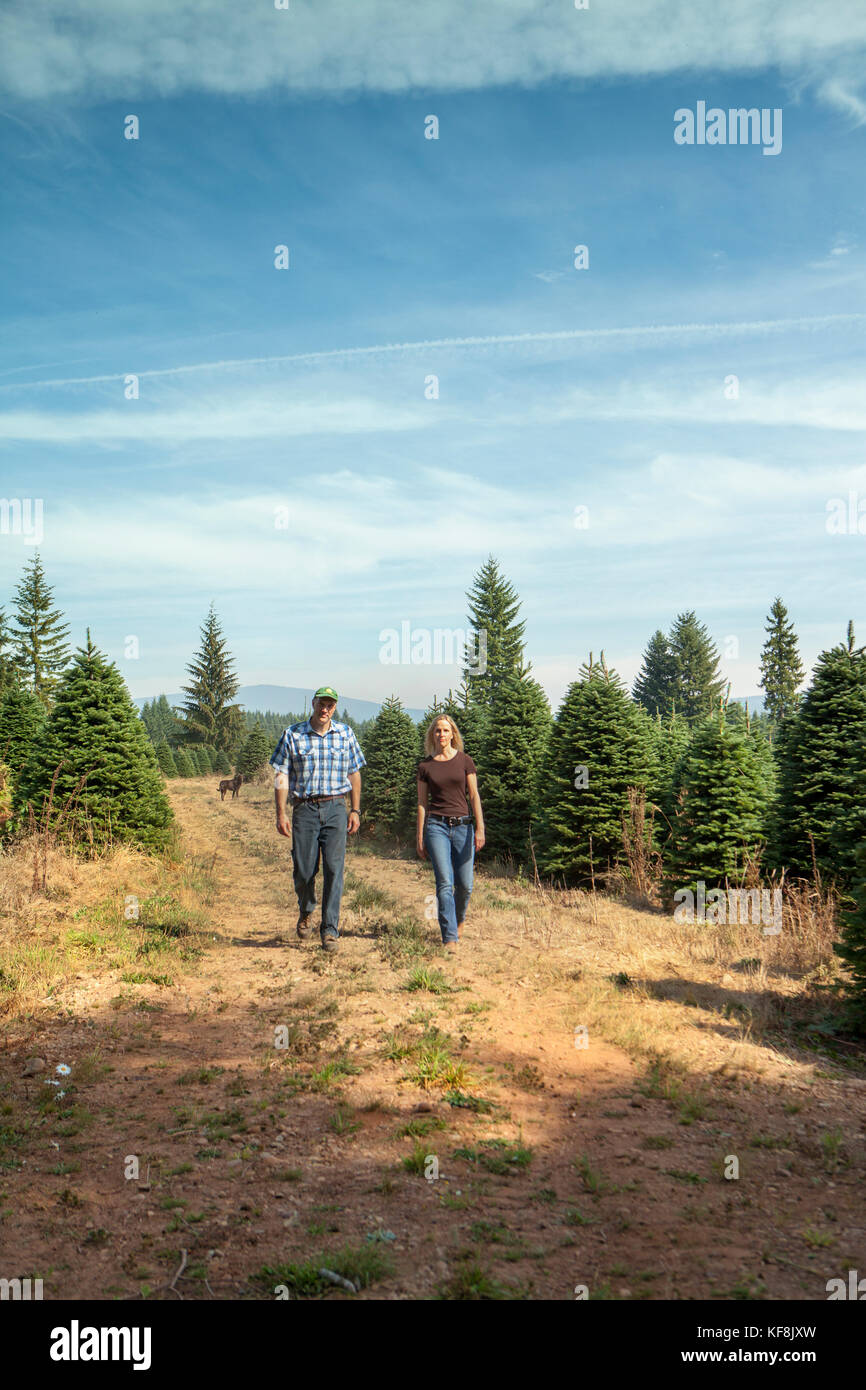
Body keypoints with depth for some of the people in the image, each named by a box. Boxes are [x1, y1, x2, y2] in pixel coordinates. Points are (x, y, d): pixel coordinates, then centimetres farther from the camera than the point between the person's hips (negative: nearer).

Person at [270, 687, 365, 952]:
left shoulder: (345, 734, 8)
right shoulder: (292, 735, 3)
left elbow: (354, 774, 13)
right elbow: (282, 776, 3)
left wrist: (355, 811, 7)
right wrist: (281, 814, -3)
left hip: (335, 808, 1)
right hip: (304, 808, 0)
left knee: (334, 868, -7)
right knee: (304, 870, 3)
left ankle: (330, 930, 0)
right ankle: (305, 912, 33)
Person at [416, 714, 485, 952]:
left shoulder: (465, 761, 6)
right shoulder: (425, 766, 7)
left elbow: (474, 796, 4)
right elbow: (422, 802, 8)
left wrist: (480, 829, -5)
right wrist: (420, 837, 5)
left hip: (462, 825, 1)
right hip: (436, 825, -1)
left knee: (464, 885, 1)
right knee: (445, 883, -11)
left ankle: (458, 921, 31)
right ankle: (450, 938, -9)